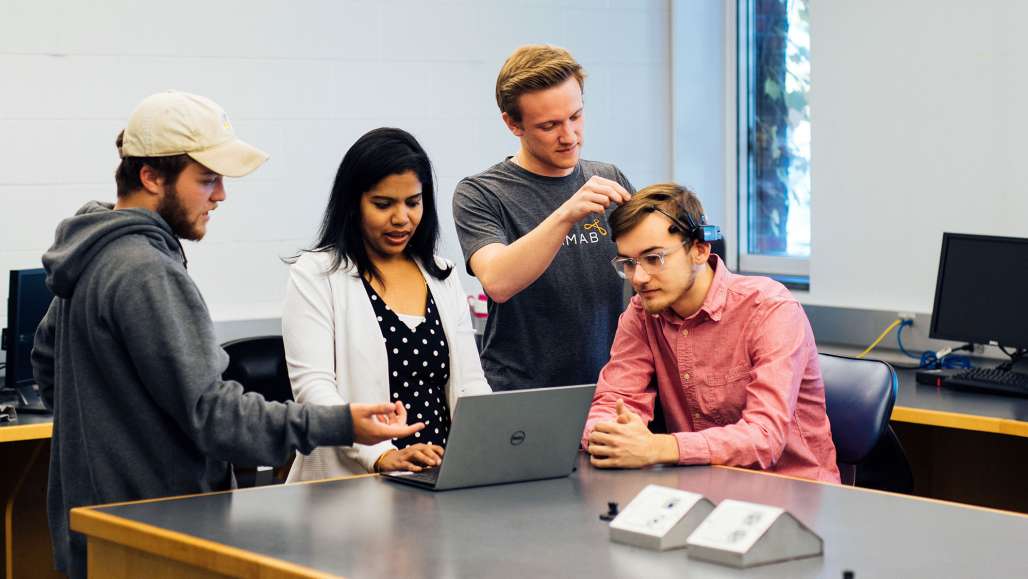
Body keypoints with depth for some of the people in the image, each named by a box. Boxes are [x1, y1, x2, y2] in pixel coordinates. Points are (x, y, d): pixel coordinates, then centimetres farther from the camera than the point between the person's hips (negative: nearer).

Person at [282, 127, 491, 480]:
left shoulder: (442, 276, 17)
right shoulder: (315, 275, 1)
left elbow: (470, 384, 14)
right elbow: (312, 385, -10)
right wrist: (382, 456, -24)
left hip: (441, 478, 3)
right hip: (349, 481, -3)